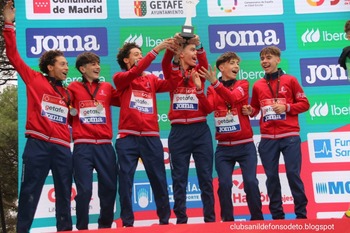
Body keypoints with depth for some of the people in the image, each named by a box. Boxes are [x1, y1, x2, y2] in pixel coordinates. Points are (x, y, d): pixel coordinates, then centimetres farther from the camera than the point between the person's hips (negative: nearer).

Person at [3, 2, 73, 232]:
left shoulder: (67, 93, 18)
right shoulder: (34, 80, 6)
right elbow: (14, 56, 2)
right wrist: (9, 25, -2)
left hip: (62, 148, 4)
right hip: (38, 145, -4)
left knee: (64, 194, 8)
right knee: (30, 193, -2)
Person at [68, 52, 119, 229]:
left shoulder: (107, 88, 14)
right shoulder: (73, 88, 6)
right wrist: (75, 124, -3)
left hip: (105, 146, 3)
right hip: (82, 146, -3)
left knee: (109, 188, 5)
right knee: (84, 190, -4)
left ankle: (105, 226, 22)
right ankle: (82, 228, 9)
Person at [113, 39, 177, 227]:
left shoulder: (152, 79, 16)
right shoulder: (120, 78, 6)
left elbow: (171, 84, 0)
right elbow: (135, 72, -13)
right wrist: (156, 50, -20)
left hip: (151, 137, 3)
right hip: (127, 138, -3)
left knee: (159, 181, 4)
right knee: (125, 181, -2)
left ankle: (165, 220, 14)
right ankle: (127, 223, 6)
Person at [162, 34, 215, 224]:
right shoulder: (172, 74, 4)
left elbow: (204, 61, -13)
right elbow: (165, 62, -16)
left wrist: (199, 45, -29)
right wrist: (172, 43, -31)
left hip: (201, 131, 1)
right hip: (178, 132, -1)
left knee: (206, 178, 5)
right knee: (179, 179, 5)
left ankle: (210, 219, 13)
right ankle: (181, 220, 13)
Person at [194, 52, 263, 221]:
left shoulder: (242, 84, 3)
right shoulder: (212, 90, 6)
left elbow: (234, 98, -19)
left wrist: (216, 83, -31)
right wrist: (199, 89, -27)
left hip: (245, 145, -1)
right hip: (223, 148, 1)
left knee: (251, 182, -7)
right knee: (224, 184, -5)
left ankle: (257, 218, 9)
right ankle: (227, 220, 10)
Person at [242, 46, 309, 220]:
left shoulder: (290, 80, 3)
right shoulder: (257, 85, 10)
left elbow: (304, 104, 4)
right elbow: (255, 108, 19)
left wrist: (287, 107, -11)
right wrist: (250, 111, -3)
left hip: (290, 136, -3)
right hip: (267, 138, 3)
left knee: (293, 174, -4)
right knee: (271, 176, 4)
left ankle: (301, 214, 6)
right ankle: (277, 215, 14)